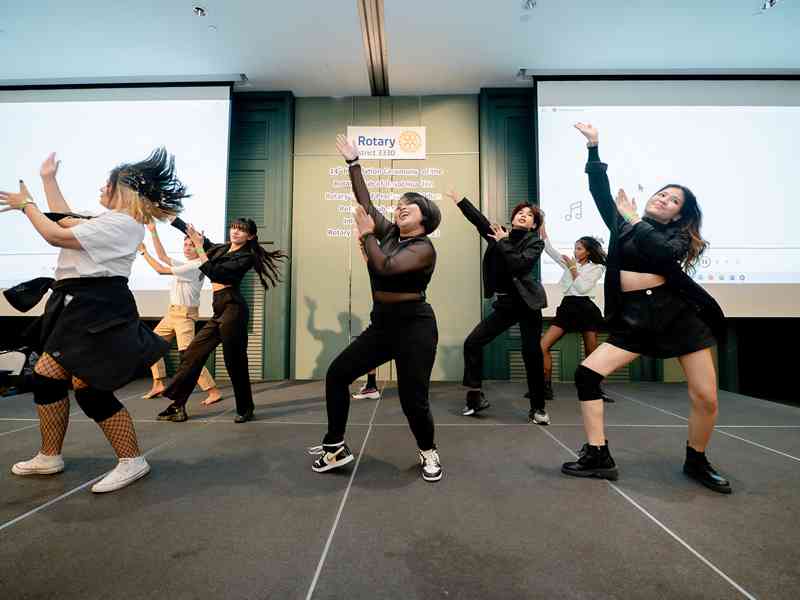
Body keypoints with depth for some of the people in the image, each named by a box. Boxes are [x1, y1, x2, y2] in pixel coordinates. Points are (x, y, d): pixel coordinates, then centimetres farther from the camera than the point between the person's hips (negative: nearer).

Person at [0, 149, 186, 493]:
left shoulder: (118, 224, -14)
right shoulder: (113, 222, 20)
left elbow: (57, 236, -14)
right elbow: (66, 220, 29)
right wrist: (49, 179, 34)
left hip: (95, 311, -11)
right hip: (82, 307, 11)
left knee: (90, 389, -10)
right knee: (45, 377, 13)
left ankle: (132, 461, 1)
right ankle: (49, 457, 27)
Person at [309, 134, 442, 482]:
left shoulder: (424, 248, -12)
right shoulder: (390, 233, 9)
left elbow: (386, 267, -26)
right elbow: (364, 203, 10)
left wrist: (366, 234, -14)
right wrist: (353, 163, 12)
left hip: (414, 327, -7)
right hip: (382, 325, 8)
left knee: (413, 400, -5)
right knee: (336, 374, 5)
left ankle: (428, 453, 26)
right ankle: (336, 448, 16)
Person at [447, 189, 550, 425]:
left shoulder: (535, 242, -3)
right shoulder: (501, 235, 9)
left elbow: (519, 264, -19)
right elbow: (479, 219, 6)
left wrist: (503, 243, -11)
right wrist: (458, 199, 4)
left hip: (527, 303, -4)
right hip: (504, 304, 5)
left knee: (532, 354, -4)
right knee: (472, 343, -2)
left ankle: (538, 408, 14)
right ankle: (476, 397, 9)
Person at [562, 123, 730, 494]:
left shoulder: (679, 236, 4)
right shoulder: (622, 225, 12)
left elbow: (663, 254, -19)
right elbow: (600, 191, 8)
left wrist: (634, 219, -11)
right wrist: (593, 145, 4)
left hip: (679, 315, -1)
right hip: (634, 318, 2)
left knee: (706, 398, -1)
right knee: (586, 374, -13)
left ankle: (696, 462, 28)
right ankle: (598, 457, -3)